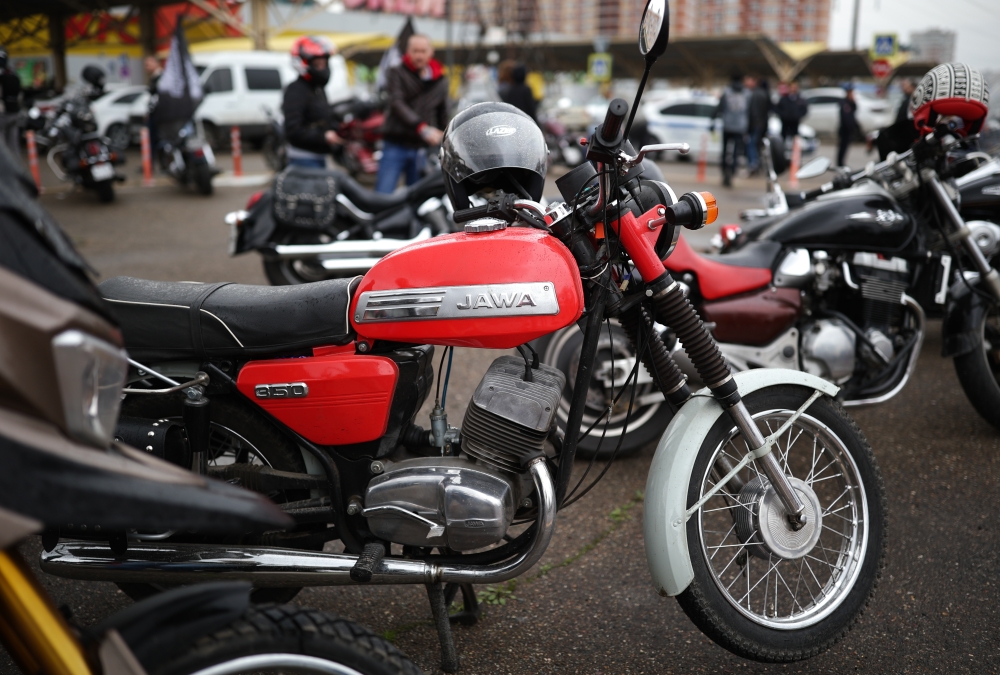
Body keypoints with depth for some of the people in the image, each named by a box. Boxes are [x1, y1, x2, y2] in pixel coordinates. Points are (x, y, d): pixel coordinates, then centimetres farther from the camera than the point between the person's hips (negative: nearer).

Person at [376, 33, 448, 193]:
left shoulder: (441, 82, 12)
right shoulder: (397, 74, 1)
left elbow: (443, 116, 18)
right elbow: (397, 103, -15)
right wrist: (422, 128, -27)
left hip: (422, 150, 3)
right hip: (395, 146, -3)